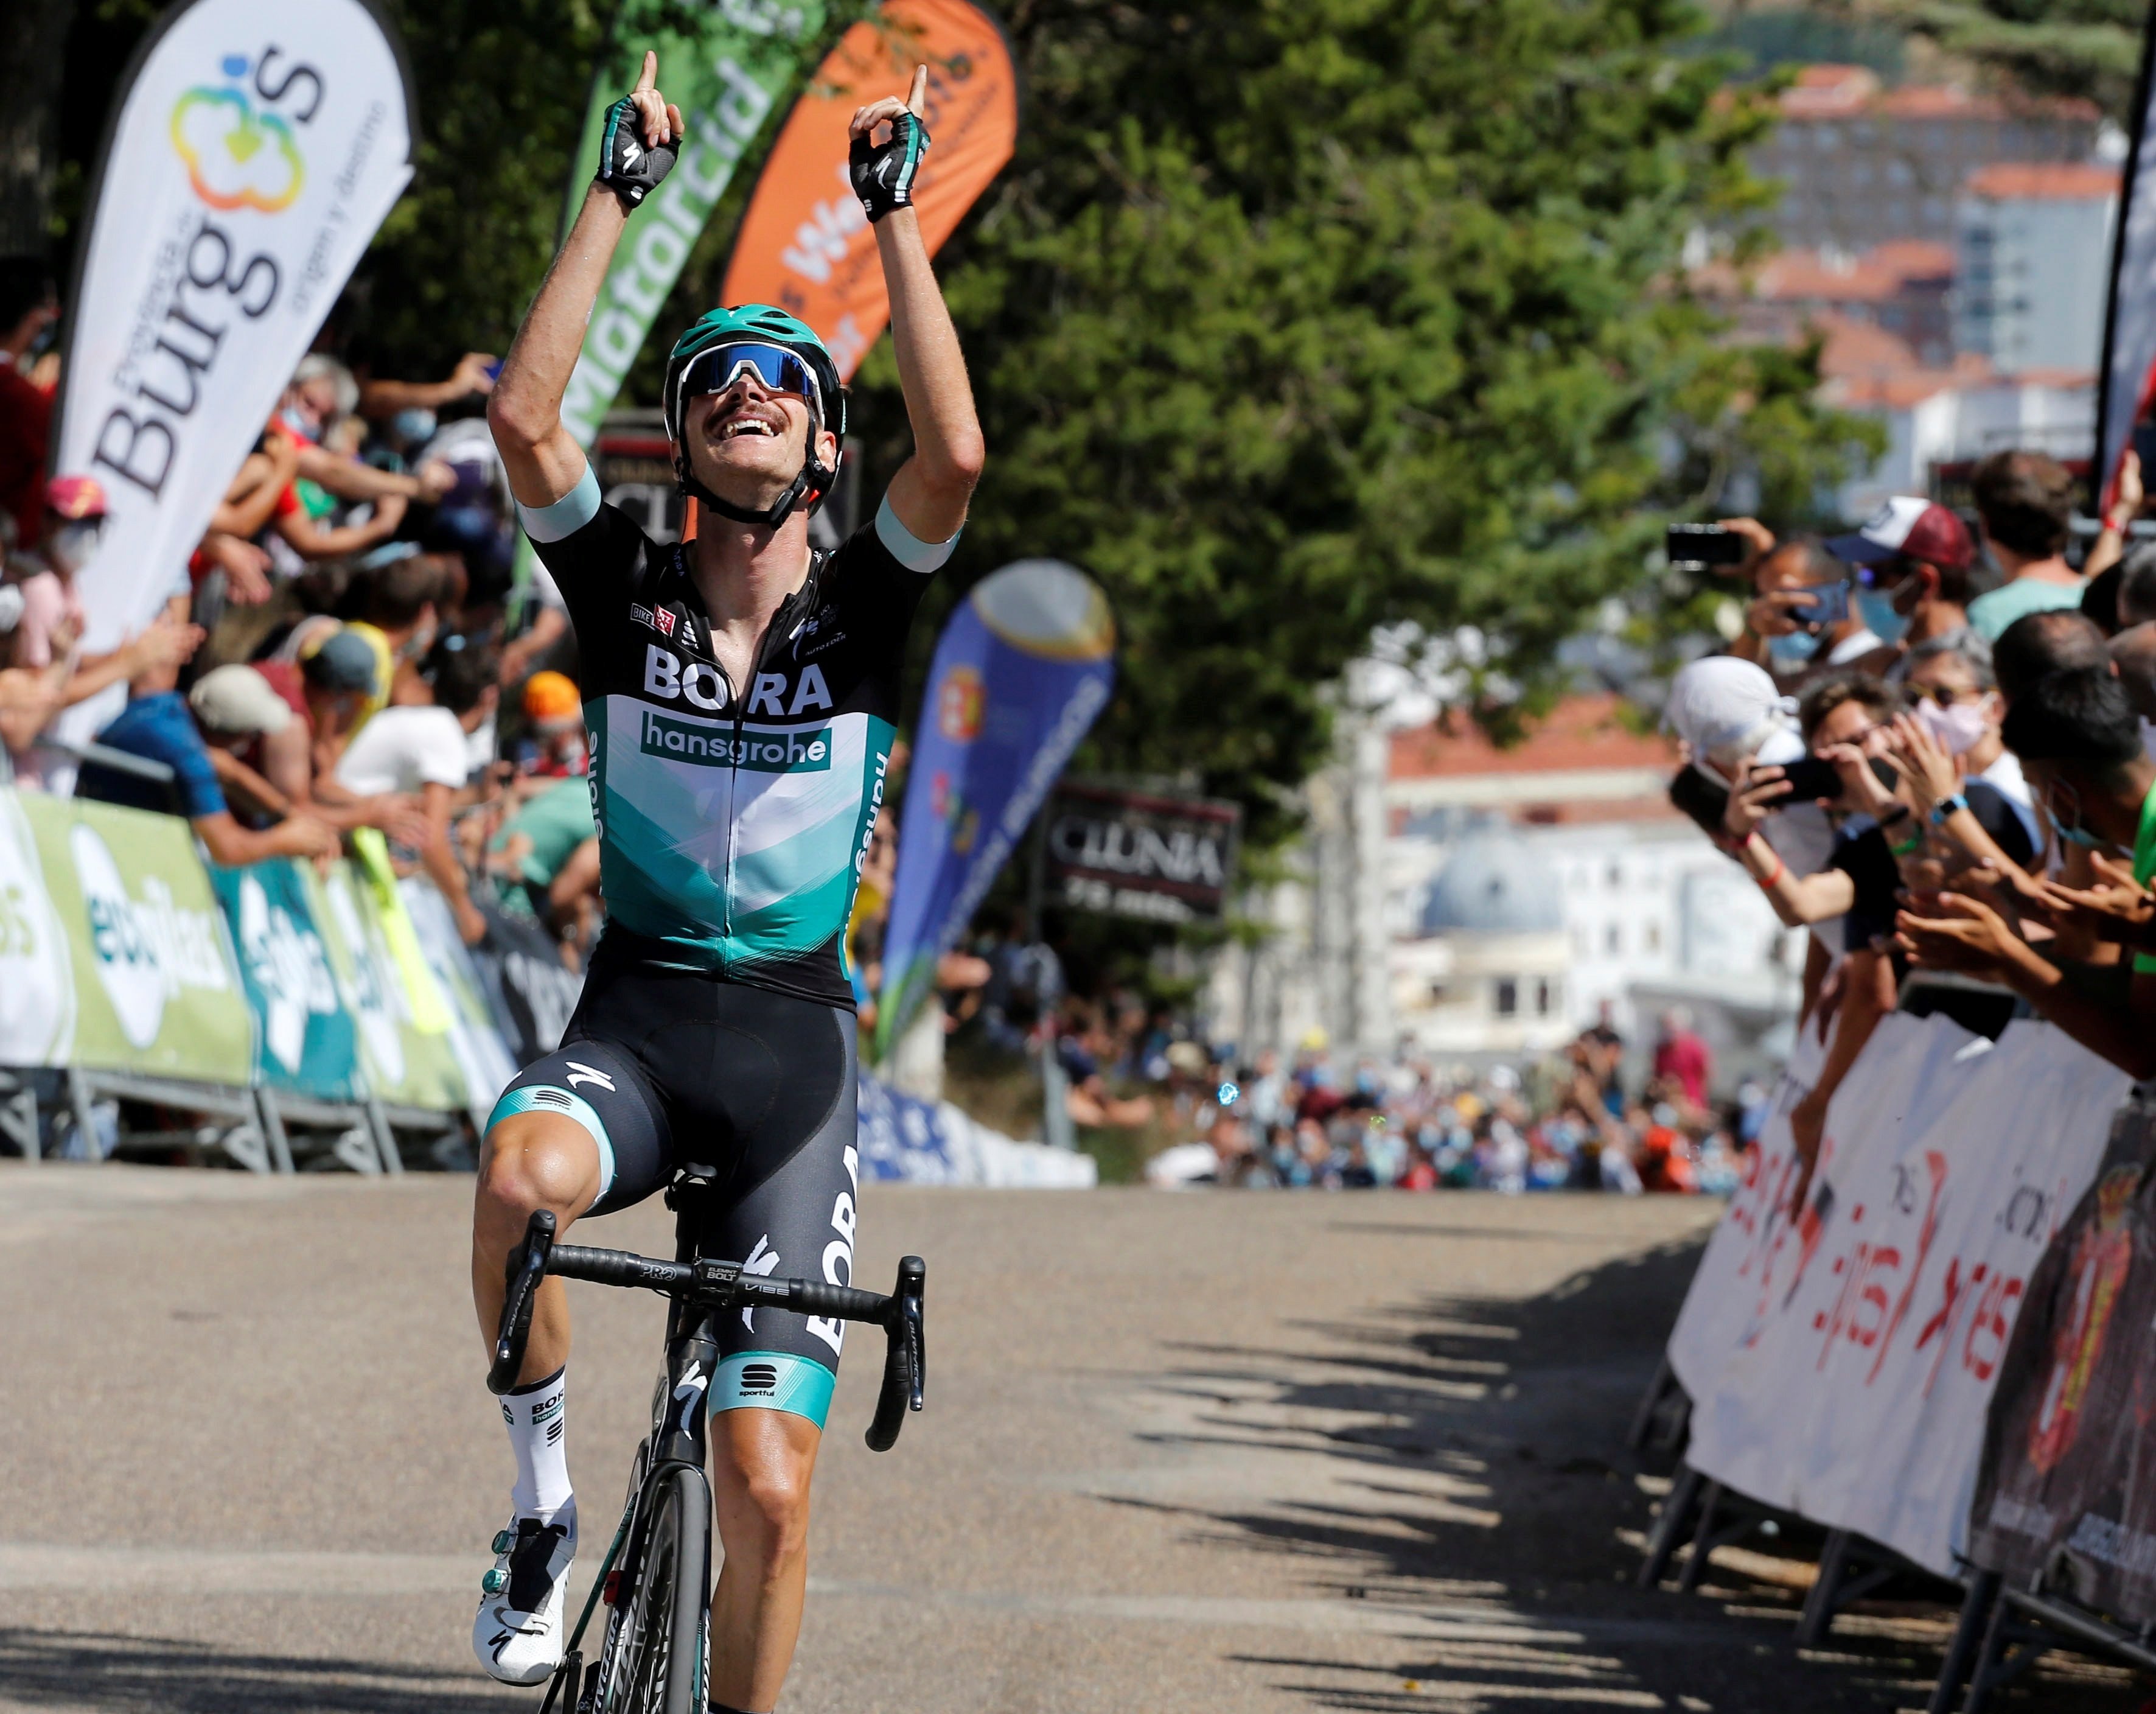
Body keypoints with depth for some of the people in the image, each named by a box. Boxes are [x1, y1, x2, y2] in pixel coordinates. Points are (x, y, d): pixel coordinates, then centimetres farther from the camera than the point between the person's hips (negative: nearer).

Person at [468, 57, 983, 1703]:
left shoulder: (860, 609, -1)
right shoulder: (631, 591, 1)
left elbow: (954, 454, -20)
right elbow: (525, 412, -14)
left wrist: (897, 212, -15)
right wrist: (623, 190, -12)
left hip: (792, 1040, 0)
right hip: (635, 1016, 0)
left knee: (769, 1483, -9)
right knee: (523, 1170, -37)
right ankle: (544, 1490, -14)